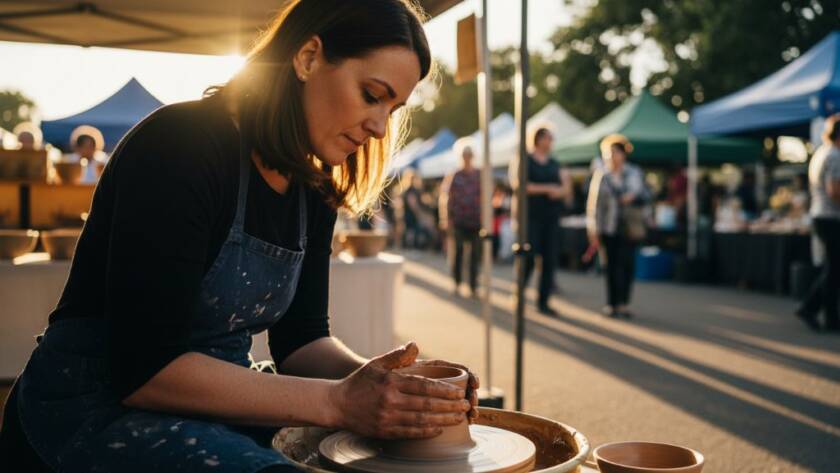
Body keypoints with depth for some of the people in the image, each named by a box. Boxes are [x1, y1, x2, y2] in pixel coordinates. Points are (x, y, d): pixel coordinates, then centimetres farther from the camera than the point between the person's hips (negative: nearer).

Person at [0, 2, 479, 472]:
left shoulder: (313, 191, 3)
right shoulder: (181, 144, -20)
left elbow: (300, 335, 6)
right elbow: (147, 367, -25)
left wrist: (375, 379, -14)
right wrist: (336, 401, -27)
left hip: (218, 401, 8)